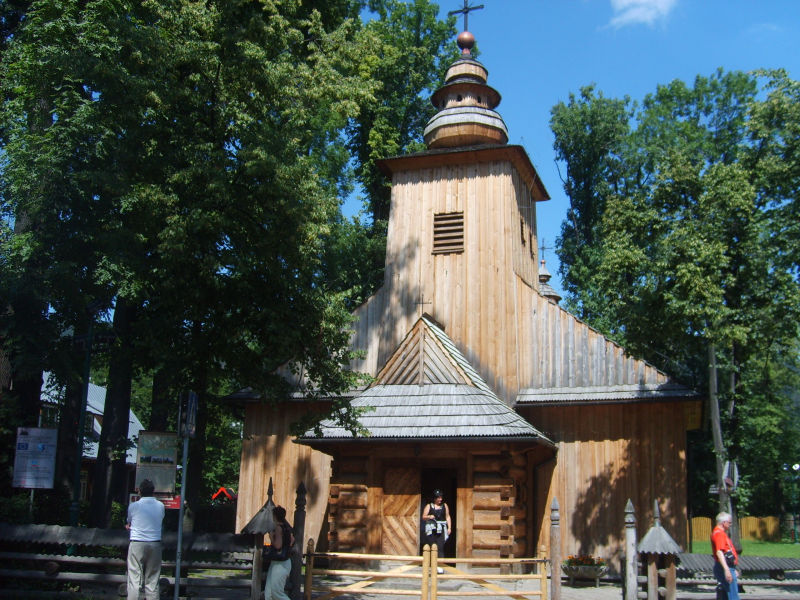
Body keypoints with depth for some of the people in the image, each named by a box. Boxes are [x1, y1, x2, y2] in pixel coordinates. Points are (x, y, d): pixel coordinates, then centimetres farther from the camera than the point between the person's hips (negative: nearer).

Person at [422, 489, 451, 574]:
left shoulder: (444, 506, 13)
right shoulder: (429, 506, 8)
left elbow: (447, 517, 14)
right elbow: (423, 517, 7)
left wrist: (449, 528, 5)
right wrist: (429, 517, -14)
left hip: (441, 530, 0)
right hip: (431, 529, 0)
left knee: (440, 547, -12)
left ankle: (440, 566, -16)